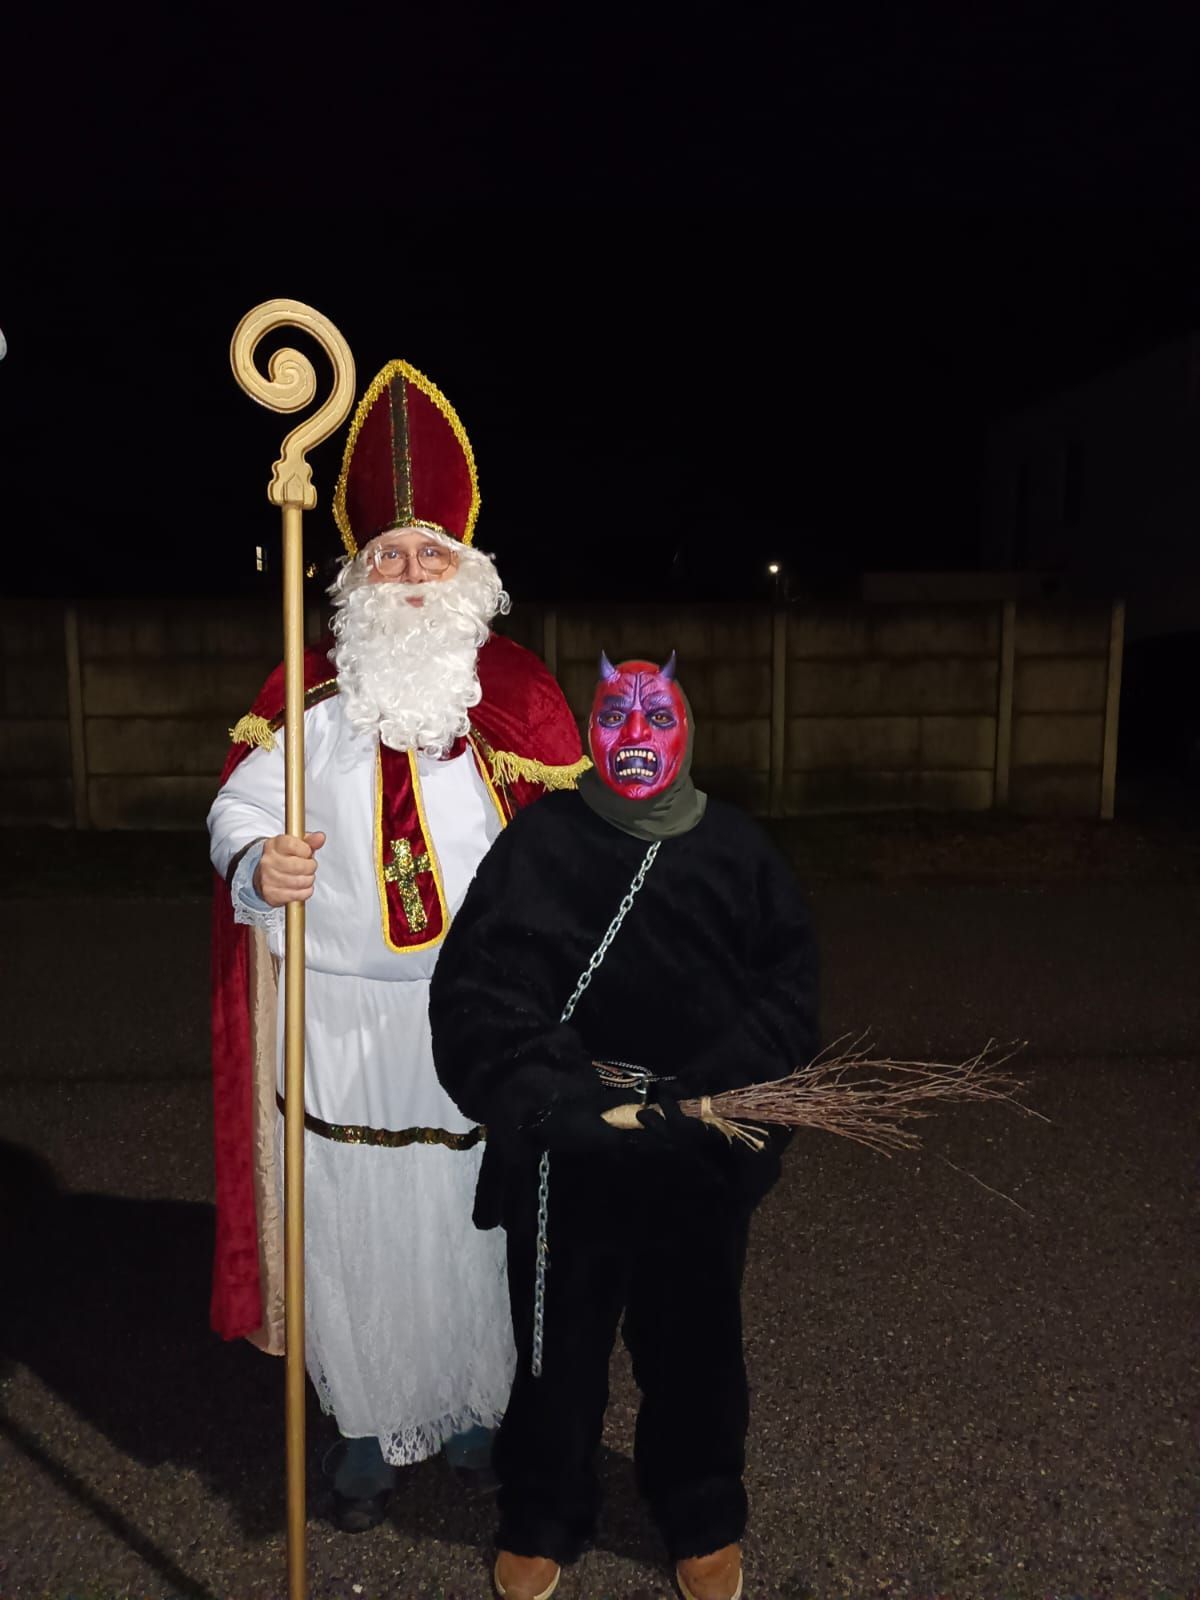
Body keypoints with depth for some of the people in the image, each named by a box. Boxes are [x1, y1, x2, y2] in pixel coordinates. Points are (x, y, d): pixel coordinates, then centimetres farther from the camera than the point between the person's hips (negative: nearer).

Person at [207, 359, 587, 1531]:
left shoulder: (517, 694, 2)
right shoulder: (308, 699, 5)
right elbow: (237, 812, 1)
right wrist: (257, 866, -22)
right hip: (341, 1027, 1)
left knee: (475, 1218, 11)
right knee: (356, 1226, 10)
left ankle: (476, 1404, 36)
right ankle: (371, 1426, 33)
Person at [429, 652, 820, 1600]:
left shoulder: (737, 849, -1)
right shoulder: (538, 845, -6)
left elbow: (787, 983, 1)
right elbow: (476, 988, -10)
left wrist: (725, 1088, -12)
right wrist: (536, 1094, -21)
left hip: (700, 1155, 2)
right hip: (567, 1152, -1)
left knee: (696, 1344, 19)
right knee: (558, 1343, 16)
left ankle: (706, 1523, 44)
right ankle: (542, 1524, 41)